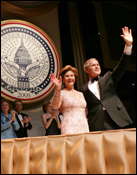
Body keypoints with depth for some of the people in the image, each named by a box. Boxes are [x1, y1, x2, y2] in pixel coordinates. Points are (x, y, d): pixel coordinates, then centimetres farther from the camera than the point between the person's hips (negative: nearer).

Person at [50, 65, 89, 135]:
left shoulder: (80, 94, 17)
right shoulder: (61, 93, 1)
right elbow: (55, 106, -18)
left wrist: (88, 128, 15)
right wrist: (58, 89, -29)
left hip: (84, 127, 5)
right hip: (69, 128, -4)